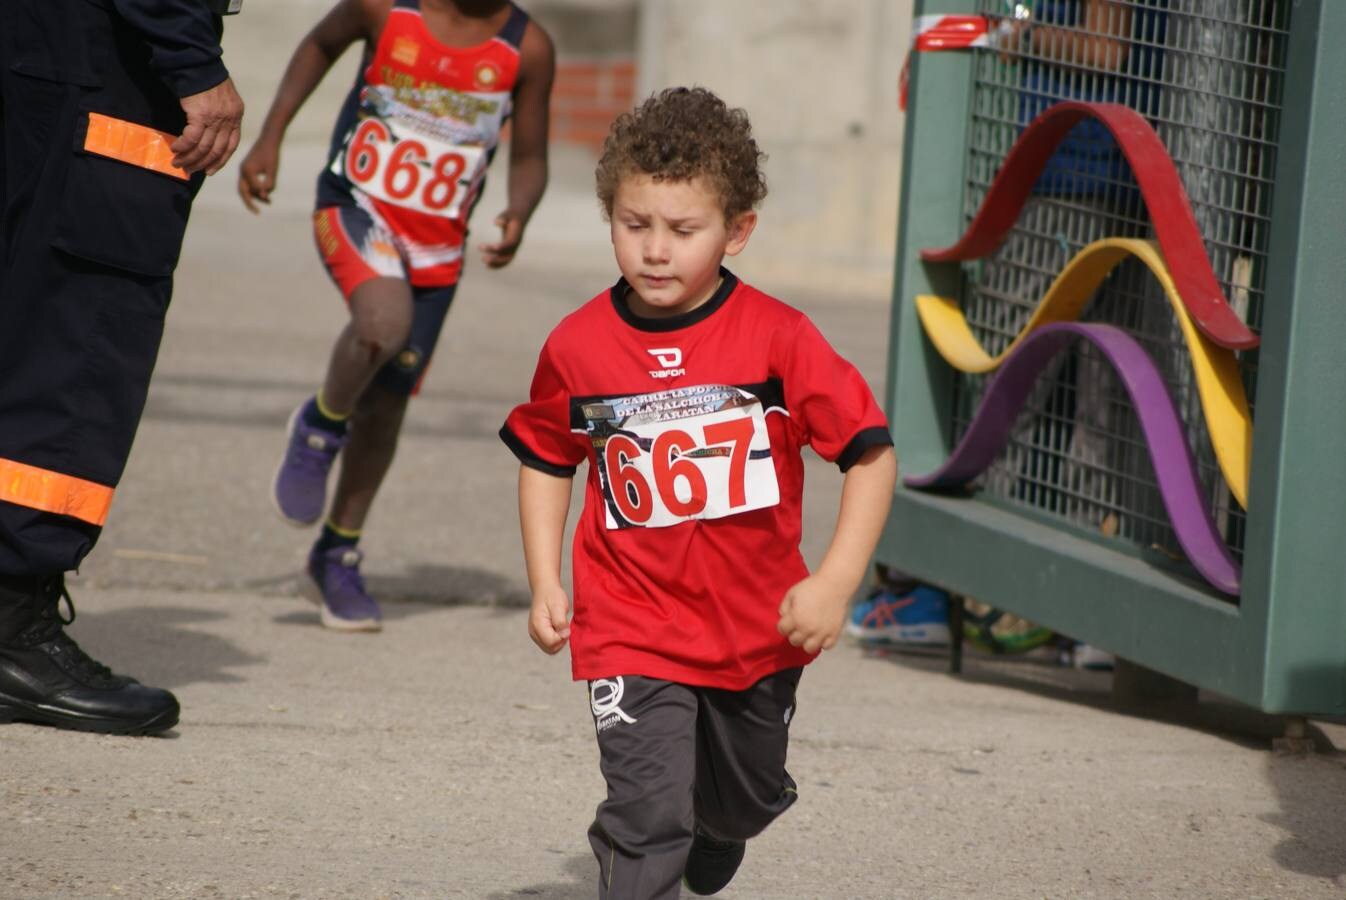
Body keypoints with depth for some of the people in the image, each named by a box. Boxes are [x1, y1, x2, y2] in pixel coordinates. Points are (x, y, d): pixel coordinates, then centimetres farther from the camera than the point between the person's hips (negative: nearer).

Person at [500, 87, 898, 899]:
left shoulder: (778, 337, -14)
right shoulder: (579, 346, -8)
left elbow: (872, 453, -10)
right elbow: (546, 459, 10)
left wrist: (836, 583, -17)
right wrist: (545, 583, 2)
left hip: (757, 627, 2)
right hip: (632, 635, -1)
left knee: (747, 798, 24)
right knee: (646, 817, -17)